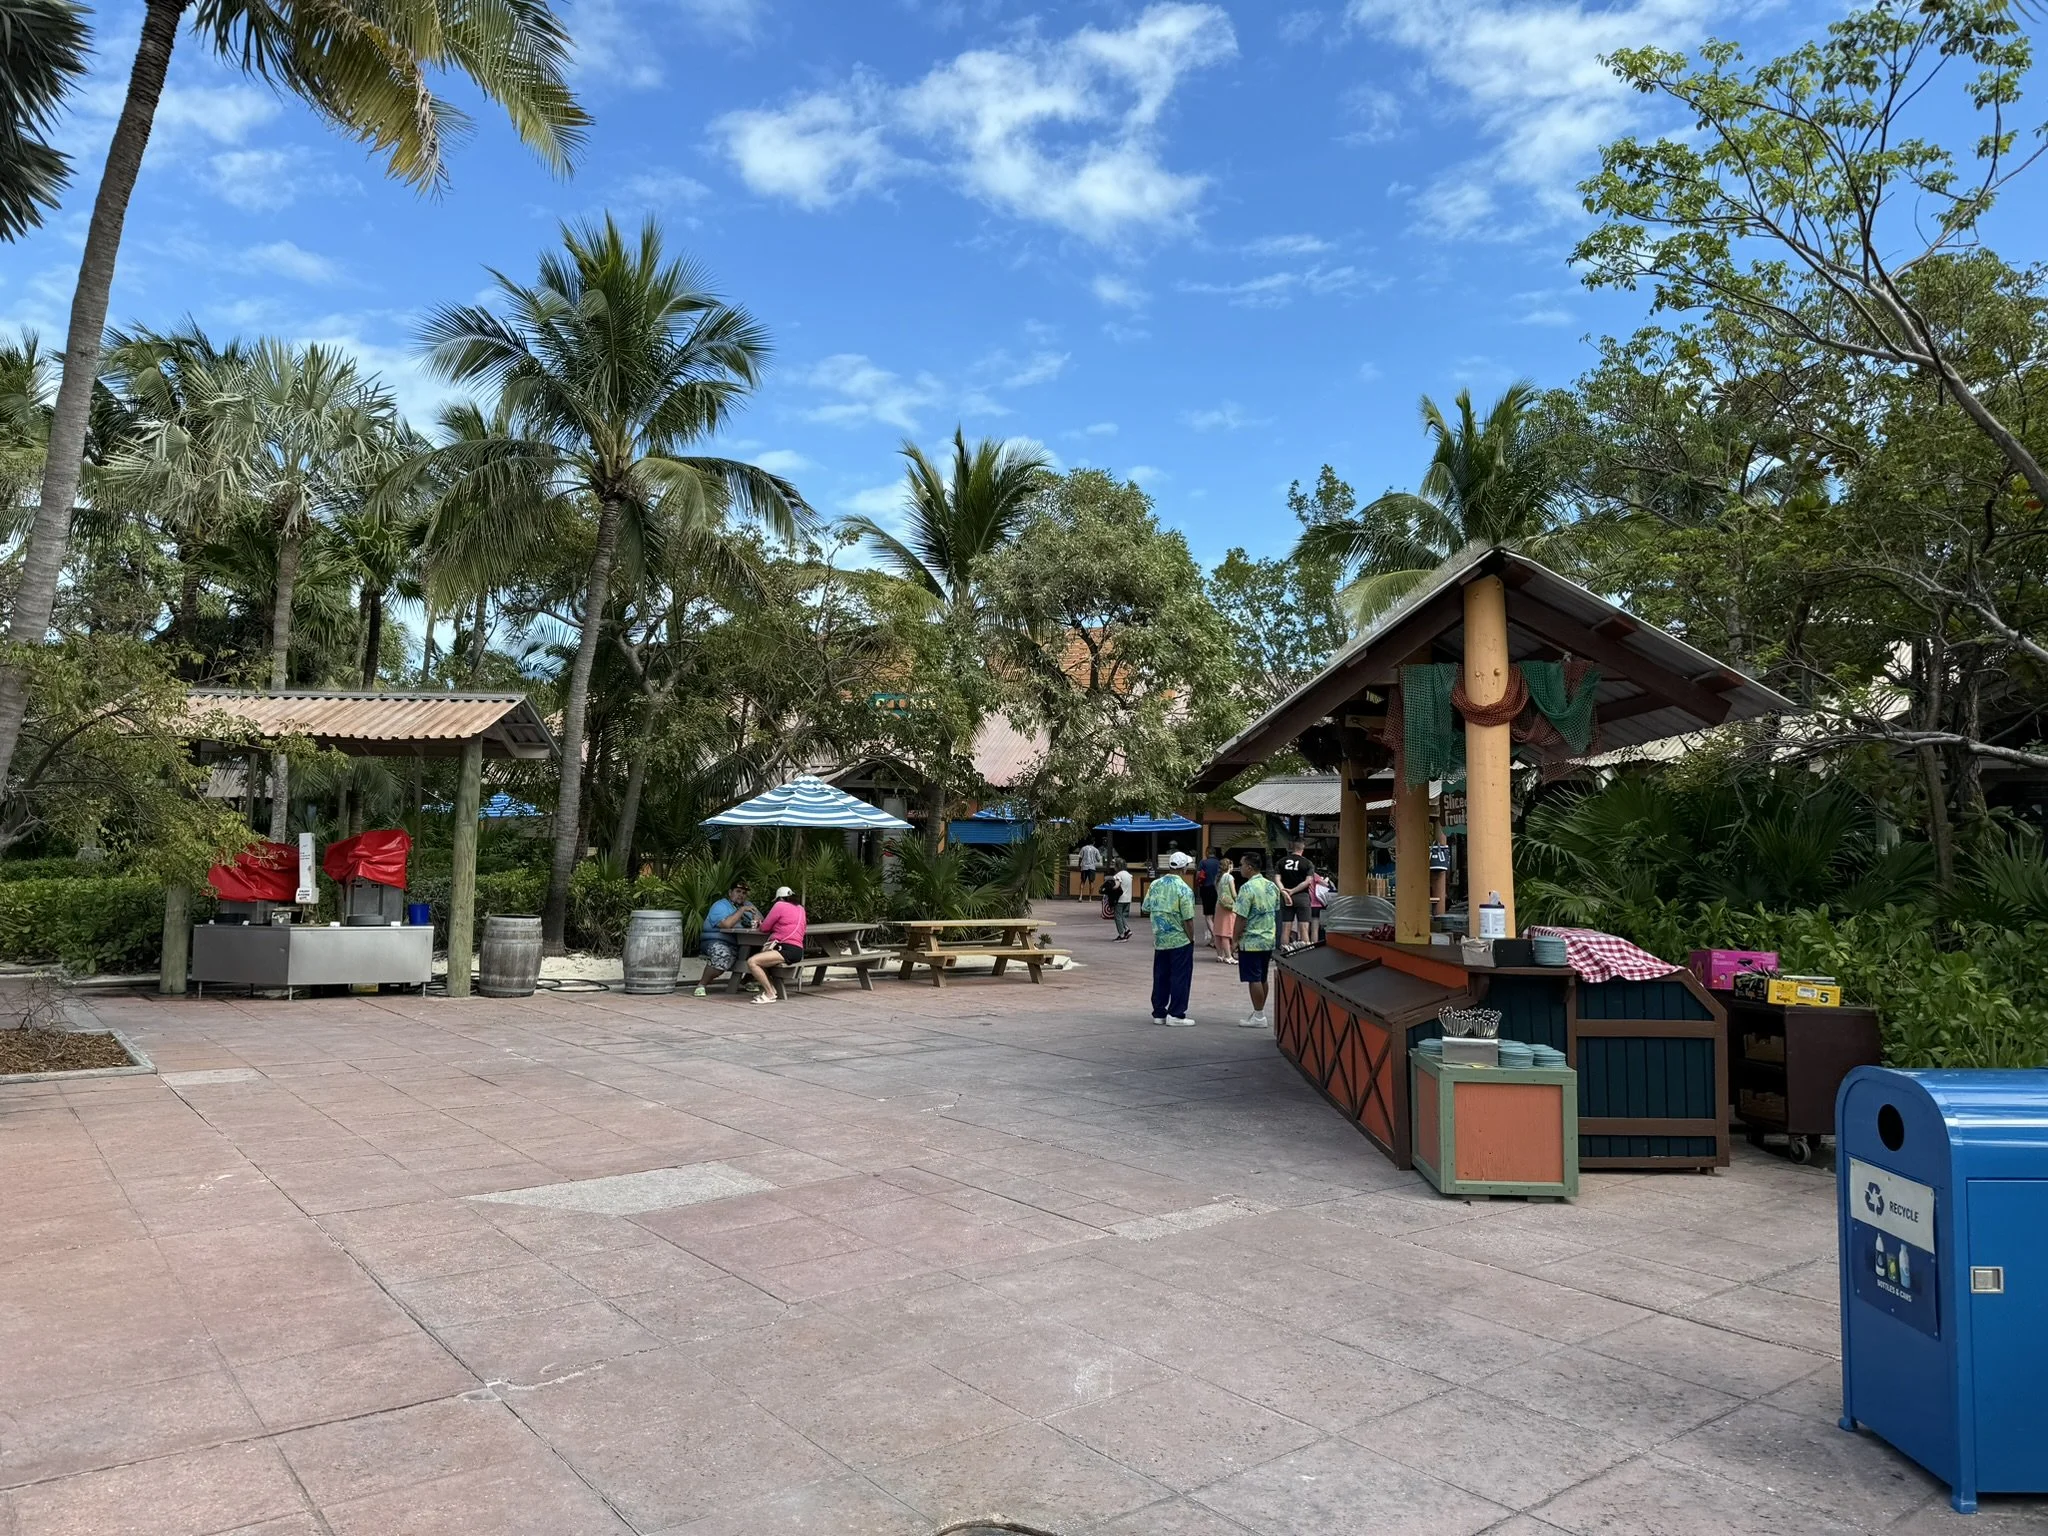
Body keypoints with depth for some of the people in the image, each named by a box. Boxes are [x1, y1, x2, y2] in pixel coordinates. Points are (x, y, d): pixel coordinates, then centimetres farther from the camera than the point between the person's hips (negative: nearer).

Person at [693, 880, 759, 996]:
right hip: (715, 942, -7)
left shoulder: (747, 905, 18)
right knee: (724, 955, -38)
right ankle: (701, 984, -20)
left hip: (738, 945, 7)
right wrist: (742, 910, -18)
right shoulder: (720, 906, -6)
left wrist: (757, 921, -11)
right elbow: (726, 924, -24)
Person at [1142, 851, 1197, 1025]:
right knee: (1180, 978, 2)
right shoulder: (1183, 889, -15)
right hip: (1180, 940, -5)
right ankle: (1176, 1014, 4)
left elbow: (1146, 909, 7)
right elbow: (1188, 919, -15)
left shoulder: (1155, 885, 1)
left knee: (1160, 977, 13)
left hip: (1159, 939, 5)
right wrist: (1191, 939, -4)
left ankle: (1159, 1012, 18)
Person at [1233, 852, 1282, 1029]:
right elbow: (1277, 913, 14)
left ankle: (1258, 1017, 1)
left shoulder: (1247, 888, -17)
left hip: (1251, 941, -8)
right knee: (1262, 978, 15)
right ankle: (1259, 1013, 23)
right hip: (1269, 940, 8)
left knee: (1254, 979, -2)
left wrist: (1236, 940, -8)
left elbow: (1241, 918, -17)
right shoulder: (1272, 886, 8)